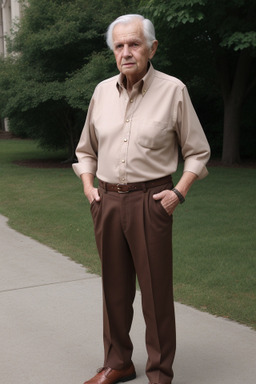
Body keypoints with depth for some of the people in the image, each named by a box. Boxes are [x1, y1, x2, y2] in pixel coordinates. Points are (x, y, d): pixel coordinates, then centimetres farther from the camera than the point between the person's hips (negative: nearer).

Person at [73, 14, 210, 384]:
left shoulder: (173, 90, -3)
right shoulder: (103, 91, 8)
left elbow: (198, 151, 2)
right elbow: (86, 149, 19)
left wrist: (179, 192, -8)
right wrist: (88, 186, 6)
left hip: (150, 201, -4)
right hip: (106, 201, 4)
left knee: (156, 291, 0)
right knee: (115, 287, 12)